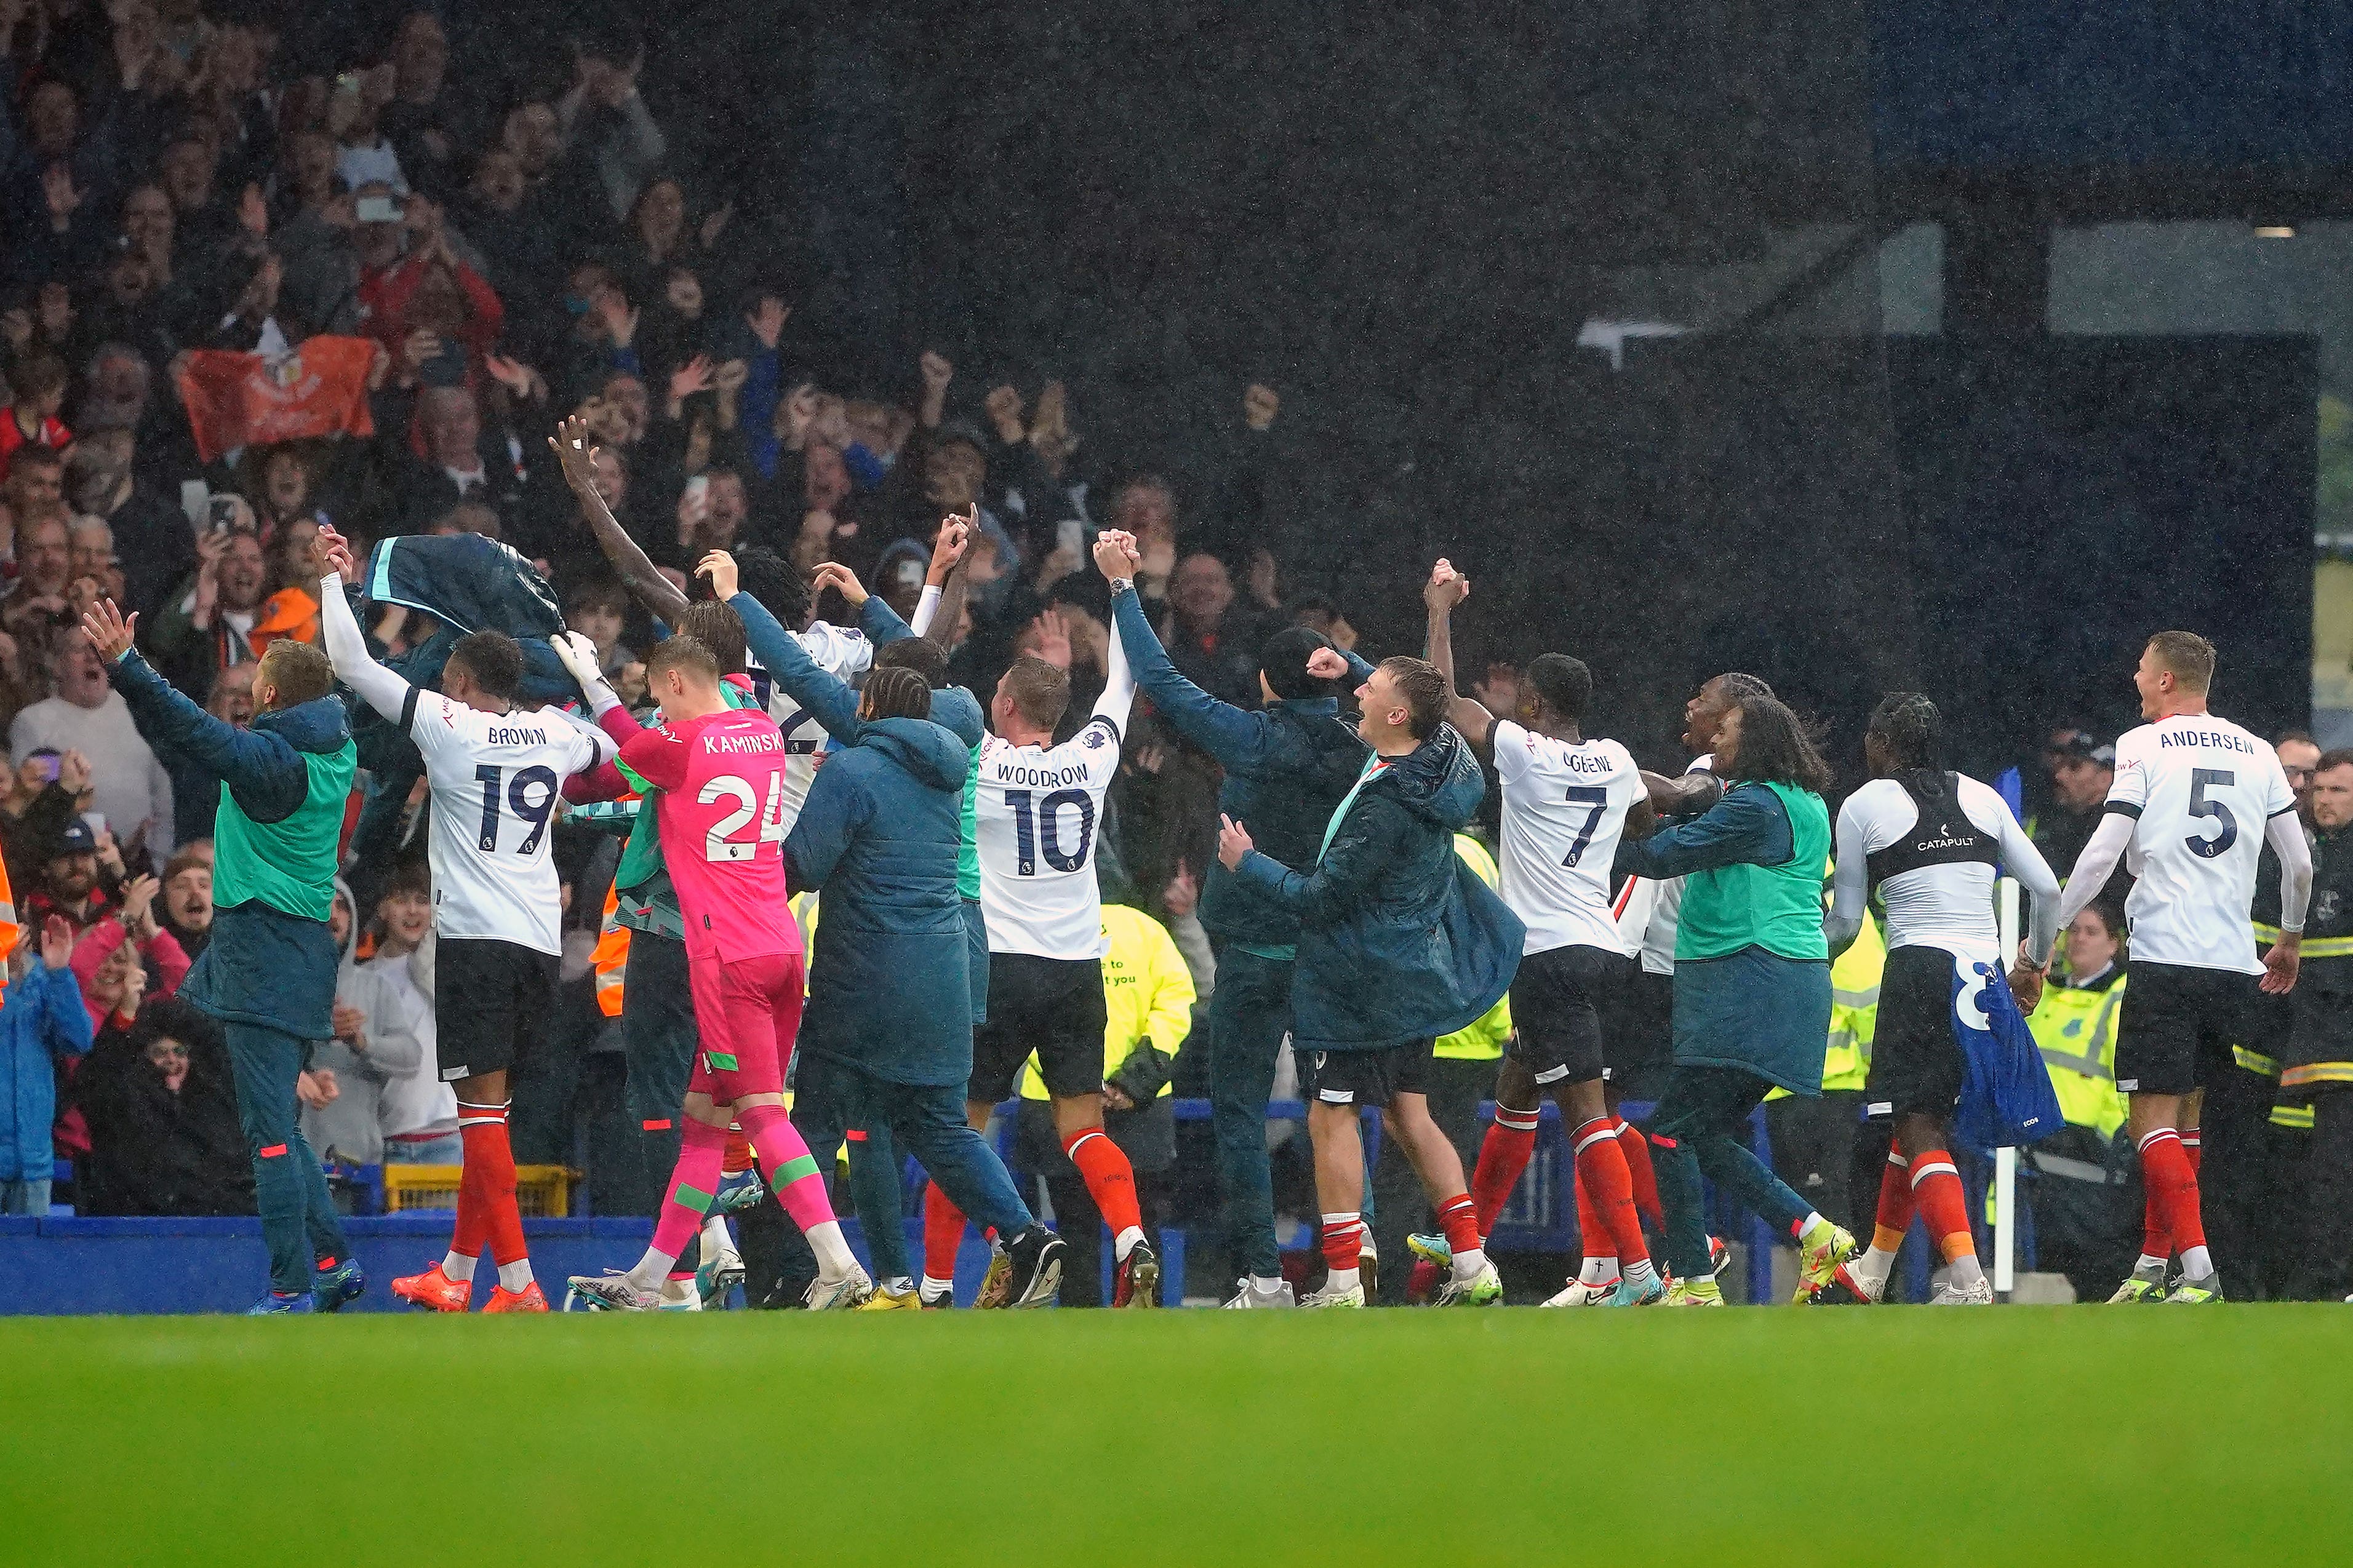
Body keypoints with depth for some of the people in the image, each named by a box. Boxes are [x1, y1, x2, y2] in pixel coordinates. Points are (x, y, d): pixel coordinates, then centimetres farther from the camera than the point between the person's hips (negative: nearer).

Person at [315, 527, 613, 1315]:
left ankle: (518, 1281, -15)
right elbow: (616, 753, 32)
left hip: (476, 937, -6)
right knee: (486, 1109, 15)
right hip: (541, 937, 6)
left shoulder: (447, 727, -5)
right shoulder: (554, 734, 9)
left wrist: (334, 578, 11)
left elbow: (352, 664, -1)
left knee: (484, 1105, -7)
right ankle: (456, 1273, 23)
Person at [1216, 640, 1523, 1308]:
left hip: (1365, 979, -9)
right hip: (1418, 971, 9)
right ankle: (1472, 1267, 11)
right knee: (1409, 1116, 14)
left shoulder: (1385, 804, -26)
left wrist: (1248, 863, -8)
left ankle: (1342, 1283, -4)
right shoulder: (1440, 762, 0)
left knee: (1331, 1118, -3)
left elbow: (1325, 897, -20)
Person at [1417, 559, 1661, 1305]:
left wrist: (1442, 608, 8)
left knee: (1585, 1109, -12)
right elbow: (1644, 823, 29)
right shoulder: (1617, 763, 8)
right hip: (1604, 948, 8)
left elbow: (1445, 698, -4)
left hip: (1551, 955, -8)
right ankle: (1468, 1236, 36)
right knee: (1514, 1087, 23)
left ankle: (1633, 1268, -19)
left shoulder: (1523, 752, -10)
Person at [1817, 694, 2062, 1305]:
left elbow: (1845, 922, 6)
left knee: (1920, 1129, -6)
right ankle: (1873, 1271, 29)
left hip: (1920, 967, -5)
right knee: (1917, 1119, 19)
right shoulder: (1981, 797, 12)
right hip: (1984, 971, 5)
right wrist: (2037, 963, 27)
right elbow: (2047, 889, 11)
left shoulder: (1863, 806, 1)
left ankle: (1967, 1278, -24)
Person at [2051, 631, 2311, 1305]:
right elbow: (2299, 863, 14)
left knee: (2154, 1119, -7)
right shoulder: (2256, 752, 12)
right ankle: (2154, 1264, 20)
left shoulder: (2144, 746, -3)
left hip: (2166, 958, -6)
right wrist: (2290, 939, 31)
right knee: (2181, 1112, 17)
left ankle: (2199, 1270, -20)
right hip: (2236, 964, 6)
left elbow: (2102, 855, -8)